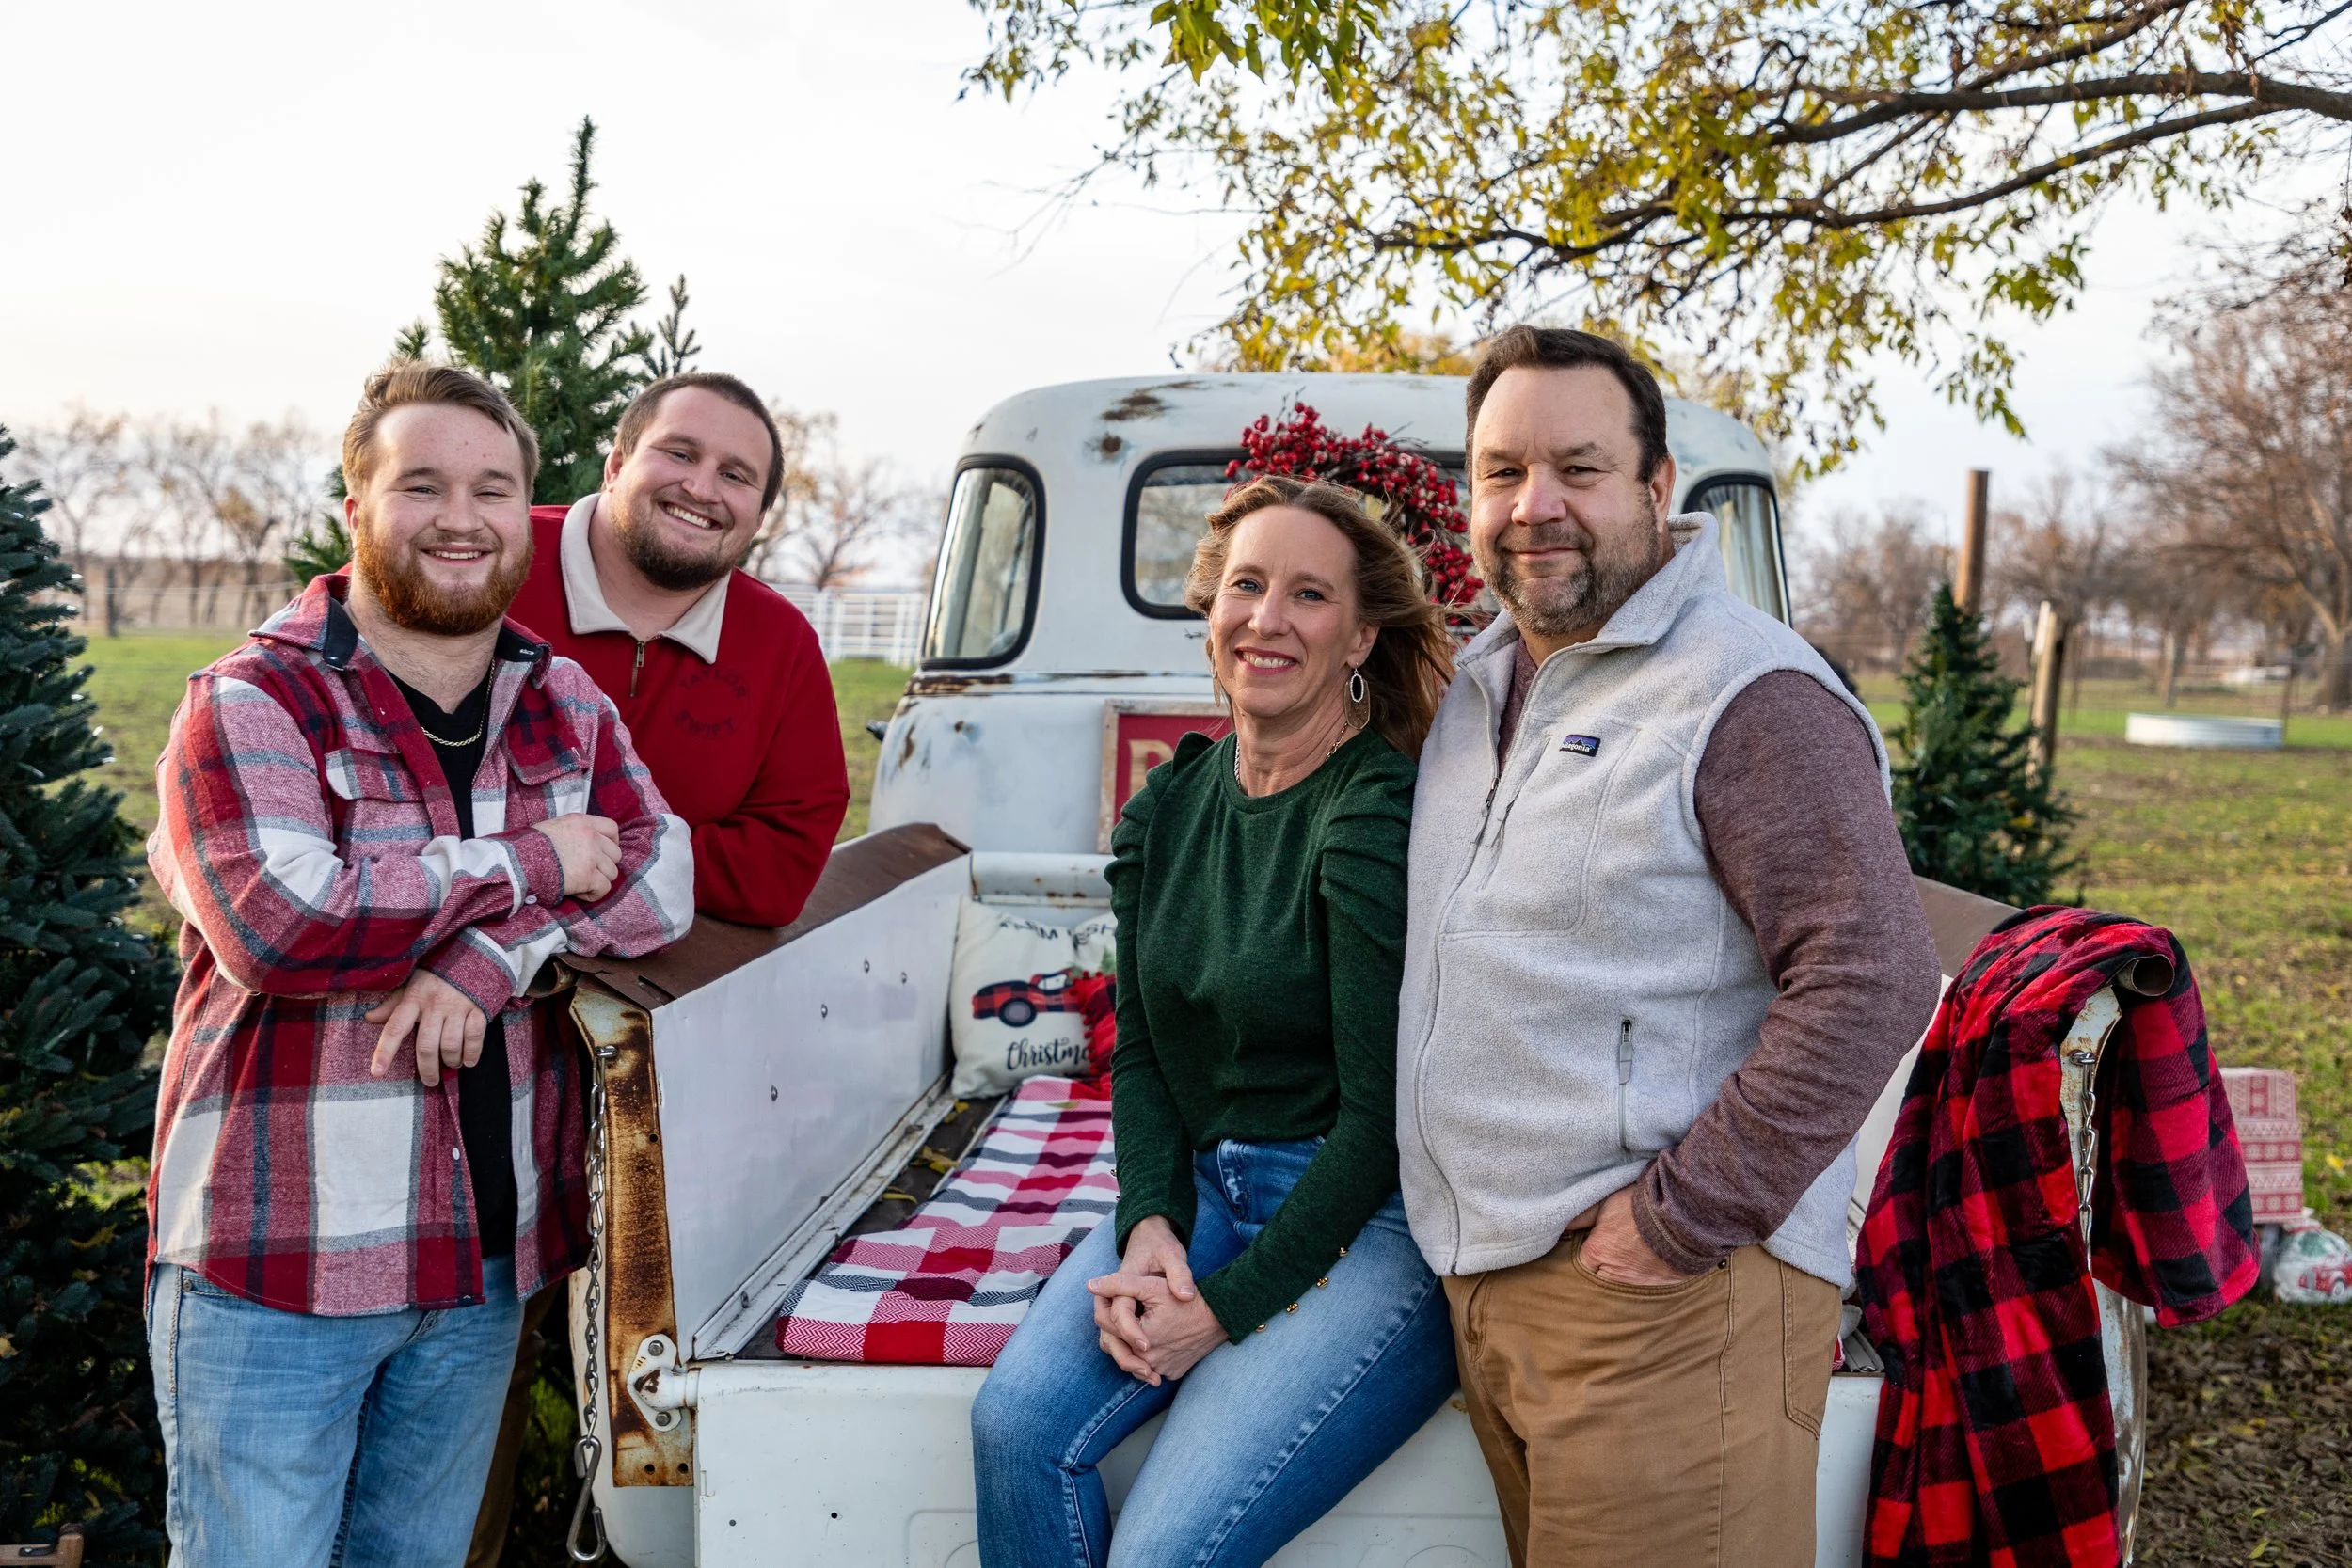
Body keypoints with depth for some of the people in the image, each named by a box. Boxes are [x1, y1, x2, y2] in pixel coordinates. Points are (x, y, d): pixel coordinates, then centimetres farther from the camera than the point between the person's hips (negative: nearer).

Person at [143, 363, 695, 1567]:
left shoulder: (565, 703, 9)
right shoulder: (253, 703, -8)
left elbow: (658, 880, -3)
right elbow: (275, 923, -23)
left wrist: (492, 953, -21)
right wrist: (526, 863, -15)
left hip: (486, 1257, 5)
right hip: (274, 1260, -5)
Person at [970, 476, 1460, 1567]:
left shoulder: (1382, 818, -15)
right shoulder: (1169, 805, 7)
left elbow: (1384, 1116, -16)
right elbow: (1140, 1051, 11)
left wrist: (1226, 1307, -14)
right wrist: (1149, 1224, -7)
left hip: (1374, 1227, -6)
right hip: (1203, 1194, 6)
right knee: (1017, 1422, -17)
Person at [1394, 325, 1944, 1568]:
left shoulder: (1752, 696, -13)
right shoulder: (1481, 681, 14)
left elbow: (1871, 980, -20)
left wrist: (1683, 1217, -19)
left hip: (1664, 1291, -8)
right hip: (1480, 1274, 8)